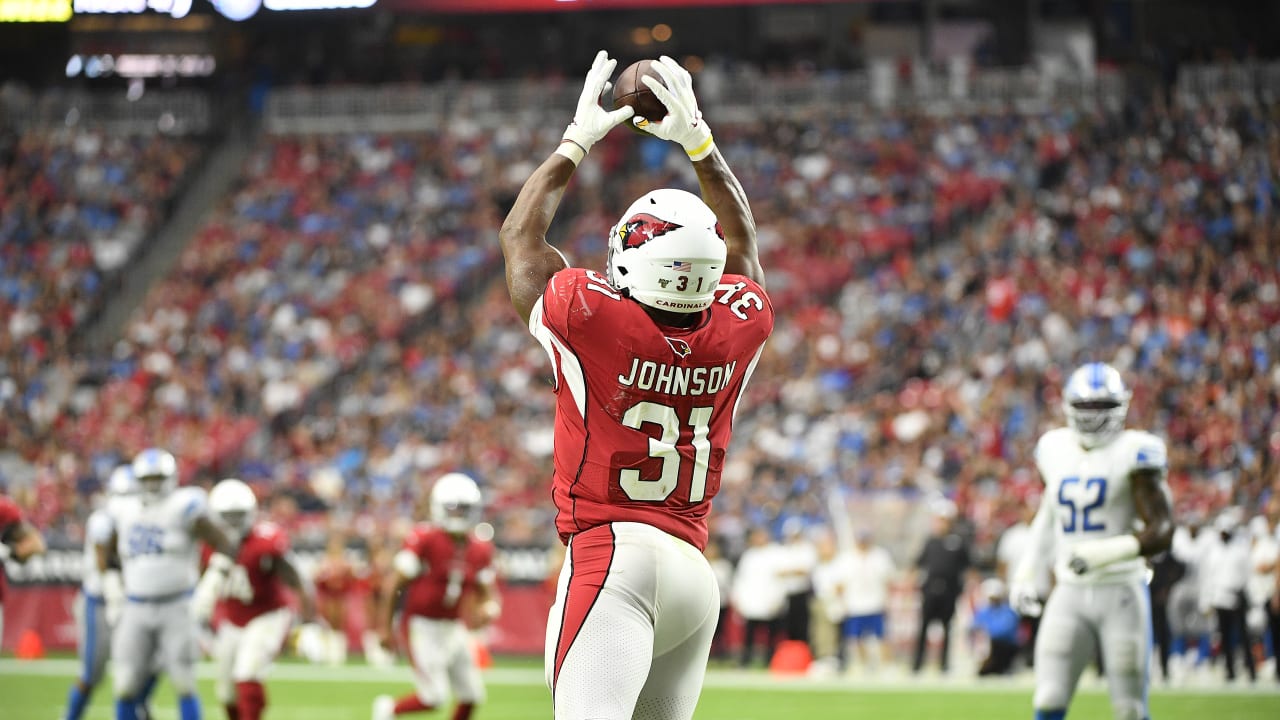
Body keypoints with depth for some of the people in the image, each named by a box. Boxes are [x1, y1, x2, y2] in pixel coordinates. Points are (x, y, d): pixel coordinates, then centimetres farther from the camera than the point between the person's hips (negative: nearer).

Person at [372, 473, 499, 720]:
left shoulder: (480, 550, 2)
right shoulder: (425, 540, -16)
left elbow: (486, 594, 9)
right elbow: (395, 583, -12)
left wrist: (488, 610, -15)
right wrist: (384, 627, -12)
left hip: (453, 629, 7)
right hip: (422, 625, -7)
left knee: (472, 696, 2)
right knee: (434, 697, -11)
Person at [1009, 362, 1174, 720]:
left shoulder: (1134, 452, -9)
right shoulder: (1055, 449, 7)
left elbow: (1162, 531, -14)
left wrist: (1107, 553, -28)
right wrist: (1025, 573, 18)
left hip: (1120, 594, -4)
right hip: (1070, 596, 4)